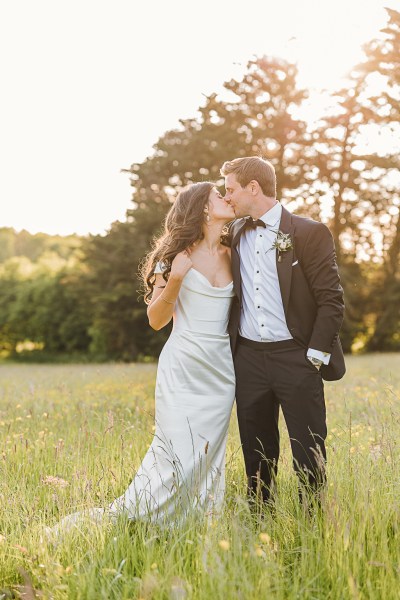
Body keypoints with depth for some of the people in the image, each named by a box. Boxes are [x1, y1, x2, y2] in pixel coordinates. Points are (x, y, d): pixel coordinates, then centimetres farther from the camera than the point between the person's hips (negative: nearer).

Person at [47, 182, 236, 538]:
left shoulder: (232, 256, 9)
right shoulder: (177, 255, -3)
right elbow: (156, 320, -2)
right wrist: (175, 279, -17)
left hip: (221, 371, 5)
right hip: (183, 368, -4)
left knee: (207, 459, 6)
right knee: (175, 457, -10)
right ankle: (117, 522, 2)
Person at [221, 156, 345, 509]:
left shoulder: (310, 233, -5)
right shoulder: (234, 234, 11)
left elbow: (332, 299, -7)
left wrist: (315, 356, -12)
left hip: (296, 357, -5)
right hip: (248, 358, 5)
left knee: (308, 451, 1)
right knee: (256, 452, 12)